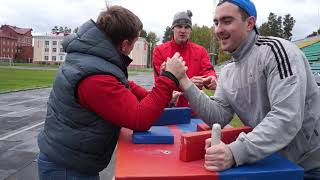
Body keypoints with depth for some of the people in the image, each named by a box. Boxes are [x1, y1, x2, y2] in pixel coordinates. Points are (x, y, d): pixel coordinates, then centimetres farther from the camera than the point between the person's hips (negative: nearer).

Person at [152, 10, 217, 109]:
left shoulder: (200, 51, 5)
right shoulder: (159, 50, -3)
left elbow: (207, 70, -7)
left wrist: (212, 78, -33)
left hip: (193, 106, 3)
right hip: (168, 106, -2)